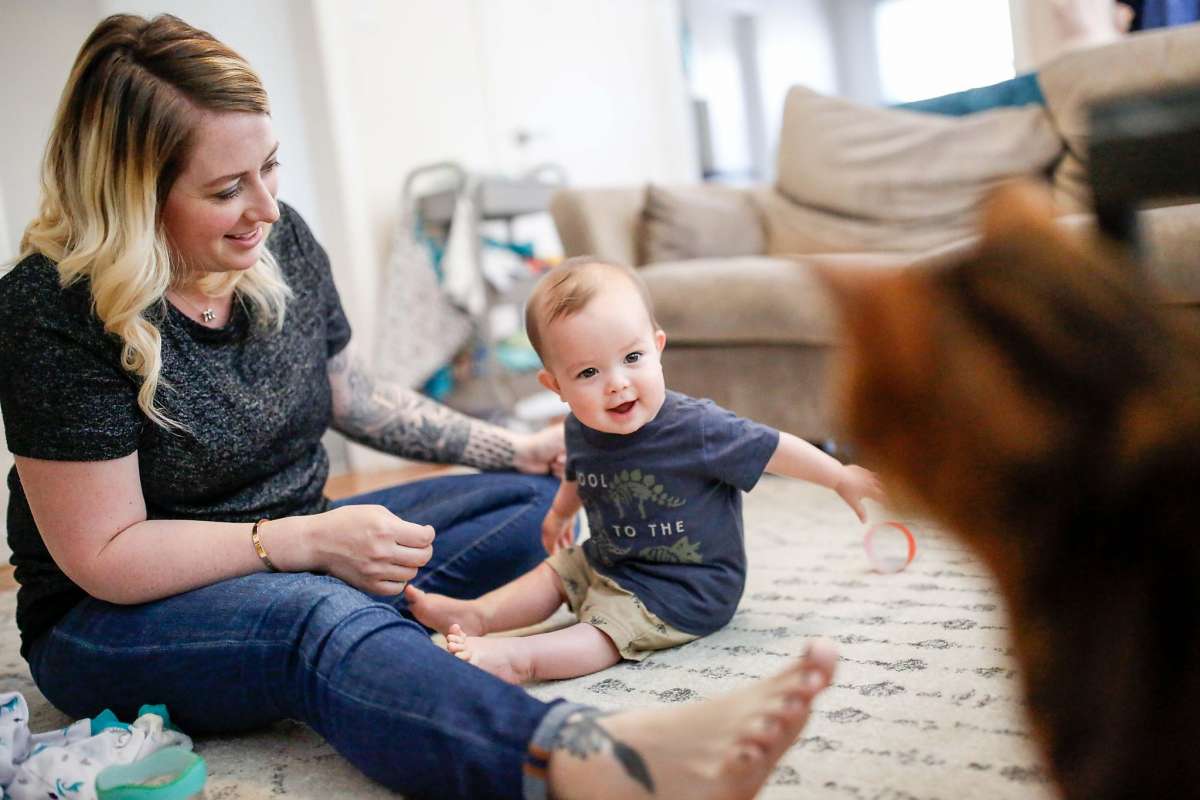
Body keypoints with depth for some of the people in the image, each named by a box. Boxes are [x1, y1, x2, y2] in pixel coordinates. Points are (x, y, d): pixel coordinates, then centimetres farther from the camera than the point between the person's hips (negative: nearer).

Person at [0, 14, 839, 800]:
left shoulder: (280, 239, -3)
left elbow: (349, 393, 14)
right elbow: (106, 557, -19)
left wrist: (511, 447, 8)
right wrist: (311, 542, -27)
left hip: (297, 551, 8)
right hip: (117, 621, -8)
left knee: (543, 499, -1)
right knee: (323, 619, -42)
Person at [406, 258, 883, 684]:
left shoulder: (696, 429, -30)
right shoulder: (580, 429, -10)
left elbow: (772, 449, -17)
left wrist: (842, 478, -4)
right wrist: (561, 510, 35)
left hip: (684, 586, -8)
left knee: (610, 624, -24)